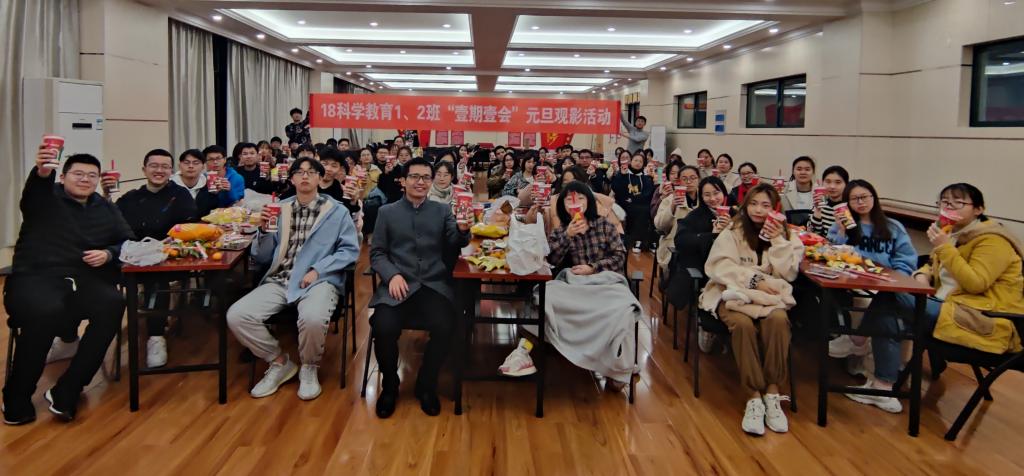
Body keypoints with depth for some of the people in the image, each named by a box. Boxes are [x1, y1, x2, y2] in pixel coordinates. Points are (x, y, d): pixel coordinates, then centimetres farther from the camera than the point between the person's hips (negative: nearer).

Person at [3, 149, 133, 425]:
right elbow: (34, 187, -15)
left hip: (87, 280, 3)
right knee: (46, 311, -38)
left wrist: (109, 254, -3)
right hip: (36, 278, -3)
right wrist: (41, 172, -40)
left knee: (113, 304, -32)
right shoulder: (44, 198, 10)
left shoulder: (106, 209, 23)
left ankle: (66, 392, -23)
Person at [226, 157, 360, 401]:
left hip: (320, 280, -3)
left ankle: (309, 367, -3)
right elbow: (262, 259, 14)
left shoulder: (337, 211, 6)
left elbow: (350, 250, -1)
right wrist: (264, 230, -5)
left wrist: (317, 270, -13)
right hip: (280, 281, 4)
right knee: (236, 316, -20)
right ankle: (279, 362, 4)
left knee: (313, 319, -37)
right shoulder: (279, 209, 13)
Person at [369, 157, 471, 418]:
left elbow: (456, 245, 0)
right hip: (398, 285, 0)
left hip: (435, 285, 1)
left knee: (445, 327, -27)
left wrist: (463, 229, -23)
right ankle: (390, 385, 3)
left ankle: (426, 385, 1)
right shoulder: (386, 212, 13)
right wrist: (392, 275, -11)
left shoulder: (443, 210, 14)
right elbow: (377, 253, 8)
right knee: (384, 327, -27)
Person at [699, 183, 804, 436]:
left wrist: (778, 242, -8)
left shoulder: (784, 234, 12)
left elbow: (788, 274, 2)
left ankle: (772, 392, -27)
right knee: (743, 324, -35)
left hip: (770, 296, 2)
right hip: (734, 293, -2)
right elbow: (717, 266, -7)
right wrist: (753, 279, -15)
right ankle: (753, 396, -31)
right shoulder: (732, 232, 4)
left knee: (778, 320, -34)